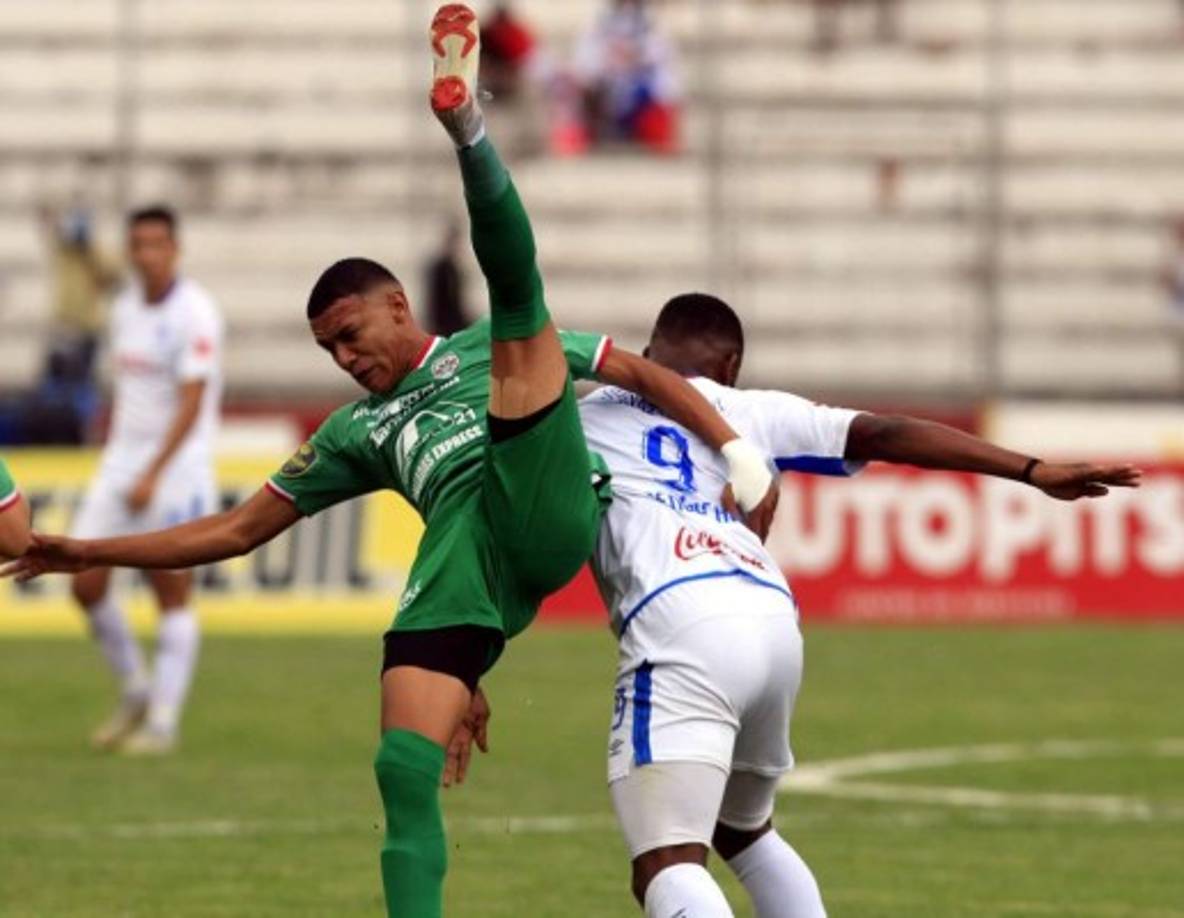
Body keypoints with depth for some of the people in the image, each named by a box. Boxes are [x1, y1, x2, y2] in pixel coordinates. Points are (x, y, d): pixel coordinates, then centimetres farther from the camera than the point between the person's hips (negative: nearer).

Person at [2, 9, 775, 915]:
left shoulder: (491, 350, 27)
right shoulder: (358, 433, 32)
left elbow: (645, 375, 22)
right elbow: (235, 530, 31)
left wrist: (737, 450, 7)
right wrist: (89, 553, 26)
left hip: (545, 521, -3)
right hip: (458, 575, 3)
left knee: (517, 297, -12)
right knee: (405, 770, -17)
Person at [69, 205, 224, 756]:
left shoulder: (195, 314, -12)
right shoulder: (125, 308, 10)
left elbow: (191, 406, -18)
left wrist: (151, 476, -22)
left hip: (177, 466, -7)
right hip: (122, 460, 7)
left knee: (172, 594, -3)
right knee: (86, 582, 0)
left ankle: (163, 721, 2)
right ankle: (135, 693, 18)